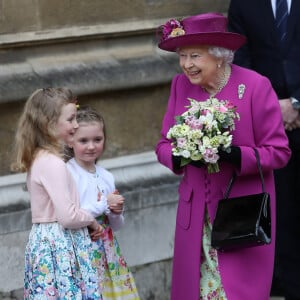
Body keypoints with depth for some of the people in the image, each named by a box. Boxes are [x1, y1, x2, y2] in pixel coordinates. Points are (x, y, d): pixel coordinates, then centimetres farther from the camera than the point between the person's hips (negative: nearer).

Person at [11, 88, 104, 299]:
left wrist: (87, 224, 10)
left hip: (44, 241, 9)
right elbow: (67, 216, -21)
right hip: (60, 246, -9)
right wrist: (91, 219, -3)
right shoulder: (54, 164, -17)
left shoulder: (37, 160, 12)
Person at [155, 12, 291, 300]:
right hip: (196, 213, 4)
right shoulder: (180, 85, 2)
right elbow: (163, 146, 6)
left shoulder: (256, 86, -11)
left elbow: (278, 151, -9)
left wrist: (235, 155, -25)